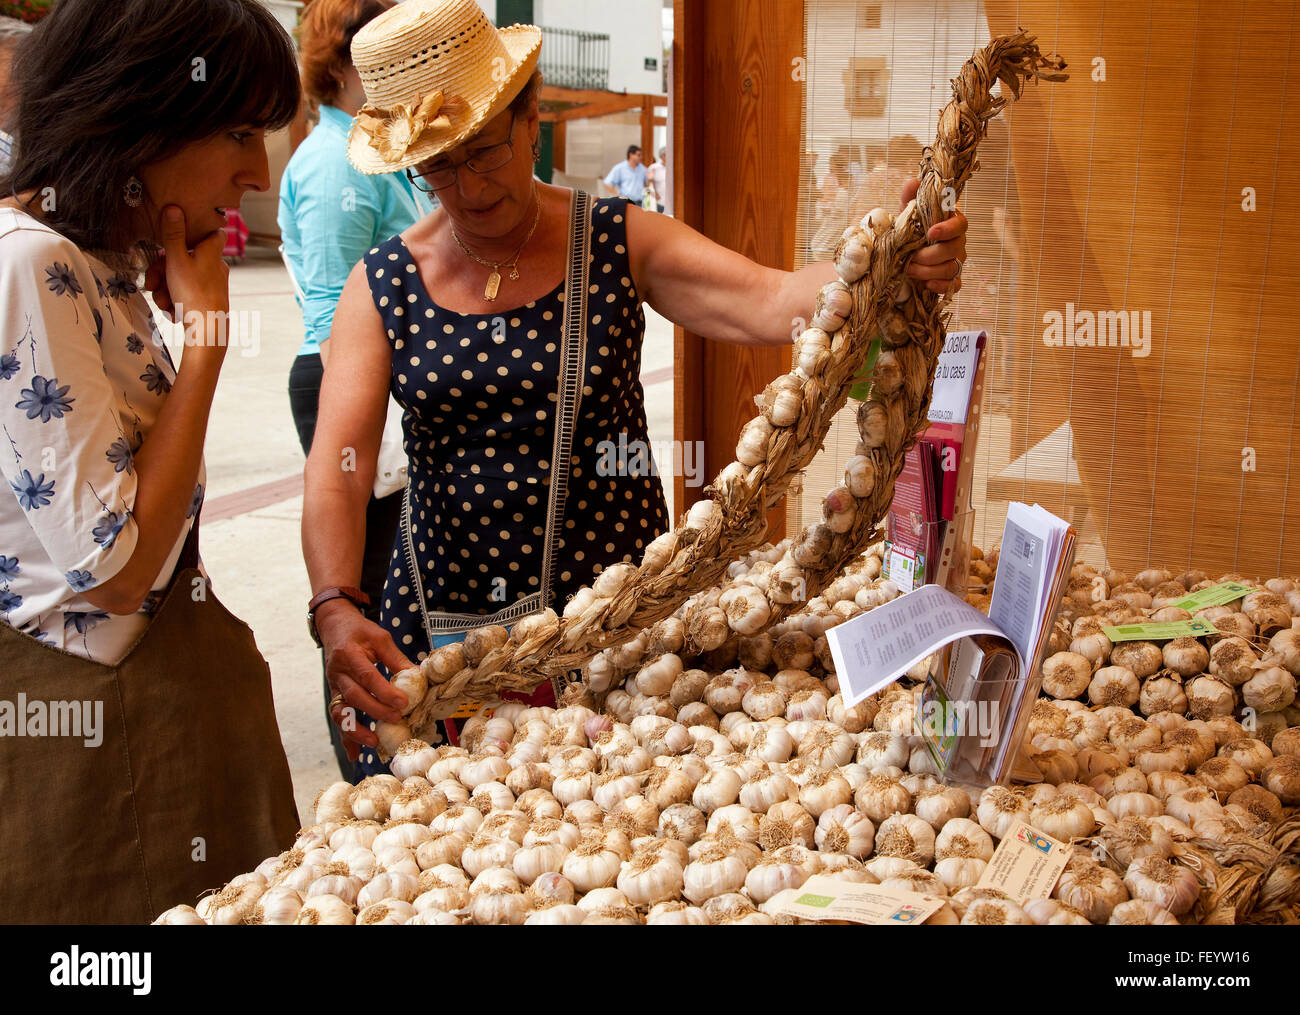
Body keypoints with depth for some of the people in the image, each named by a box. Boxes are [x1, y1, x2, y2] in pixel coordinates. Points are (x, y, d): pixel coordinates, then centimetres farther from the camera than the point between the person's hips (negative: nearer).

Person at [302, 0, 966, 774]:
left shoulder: (619, 243, -2)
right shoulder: (383, 287, -2)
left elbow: (769, 304, -17)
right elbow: (335, 475, -11)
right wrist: (335, 611, -29)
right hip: (442, 627, 1)